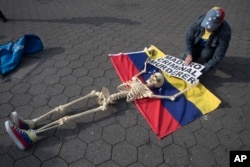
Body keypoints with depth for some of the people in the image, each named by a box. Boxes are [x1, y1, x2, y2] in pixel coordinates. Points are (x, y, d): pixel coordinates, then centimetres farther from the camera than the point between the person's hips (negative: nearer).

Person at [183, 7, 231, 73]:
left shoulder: (225, 32, -33)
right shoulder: (200, 21, -27)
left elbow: (219, 55, -29)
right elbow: (188, 38, -17)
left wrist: (205, 69, -35)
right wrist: (189, 54, -30)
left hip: (211, 48, -1)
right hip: (197, 45, 2)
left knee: (204, 55, -32)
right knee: (184, 61, -10)